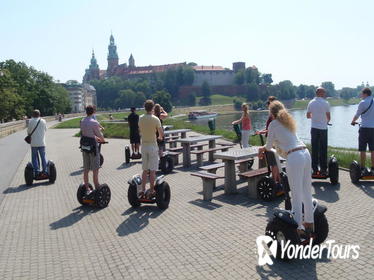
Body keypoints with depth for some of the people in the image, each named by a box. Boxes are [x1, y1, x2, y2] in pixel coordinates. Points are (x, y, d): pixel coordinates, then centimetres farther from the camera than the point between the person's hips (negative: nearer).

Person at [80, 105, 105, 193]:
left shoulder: (82, 122, 5)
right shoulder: (94, 122, -16)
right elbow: (99, 135, -8)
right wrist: (103, 140, 13)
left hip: (84, 146, 7)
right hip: (92, 146, -7)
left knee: (85, 169, 12)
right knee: (95, 169, 1)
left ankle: (87, 189, 20)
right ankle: (97, 188, 6)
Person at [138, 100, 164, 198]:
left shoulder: (140, 118, 2)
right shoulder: (155, 119, -13)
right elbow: (162, 134, -9)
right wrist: (159, 137, 14)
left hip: (143, 145, 5)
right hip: (152, 146, -5)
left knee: (145, 170, 14)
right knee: (152, 171, 1)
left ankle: (143, 190, 15)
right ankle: (151, 191, 5)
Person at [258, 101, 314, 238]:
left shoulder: (273, 124, 1)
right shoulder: (288, 121, 22)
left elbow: (269, 146, 4)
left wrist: (263, 148, 26)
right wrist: (265, 148, 35)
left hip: (294, 158, -8)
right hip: (305, 154, 8)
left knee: (296, 195, -2)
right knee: (307, 192, 17)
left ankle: (299, 228, 4)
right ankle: (309, 222, 29)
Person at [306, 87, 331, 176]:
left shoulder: (311, 103, 3)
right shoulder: (325, 103, -7)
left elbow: (308, 116, 8)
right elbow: (328, 117, -5)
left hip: (314, 128, 3)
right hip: (323, 128, -3)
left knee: (314, 149, 6)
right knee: (323, 150, 4)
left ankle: (315, 169, 7)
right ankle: (323, 170, 6)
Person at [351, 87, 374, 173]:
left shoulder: (363, 103, -7)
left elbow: (357, 115, 2)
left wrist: (353, 122, 22)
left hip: (364, 128, -5)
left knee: (362, 150, 1)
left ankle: (362, 168, 1)